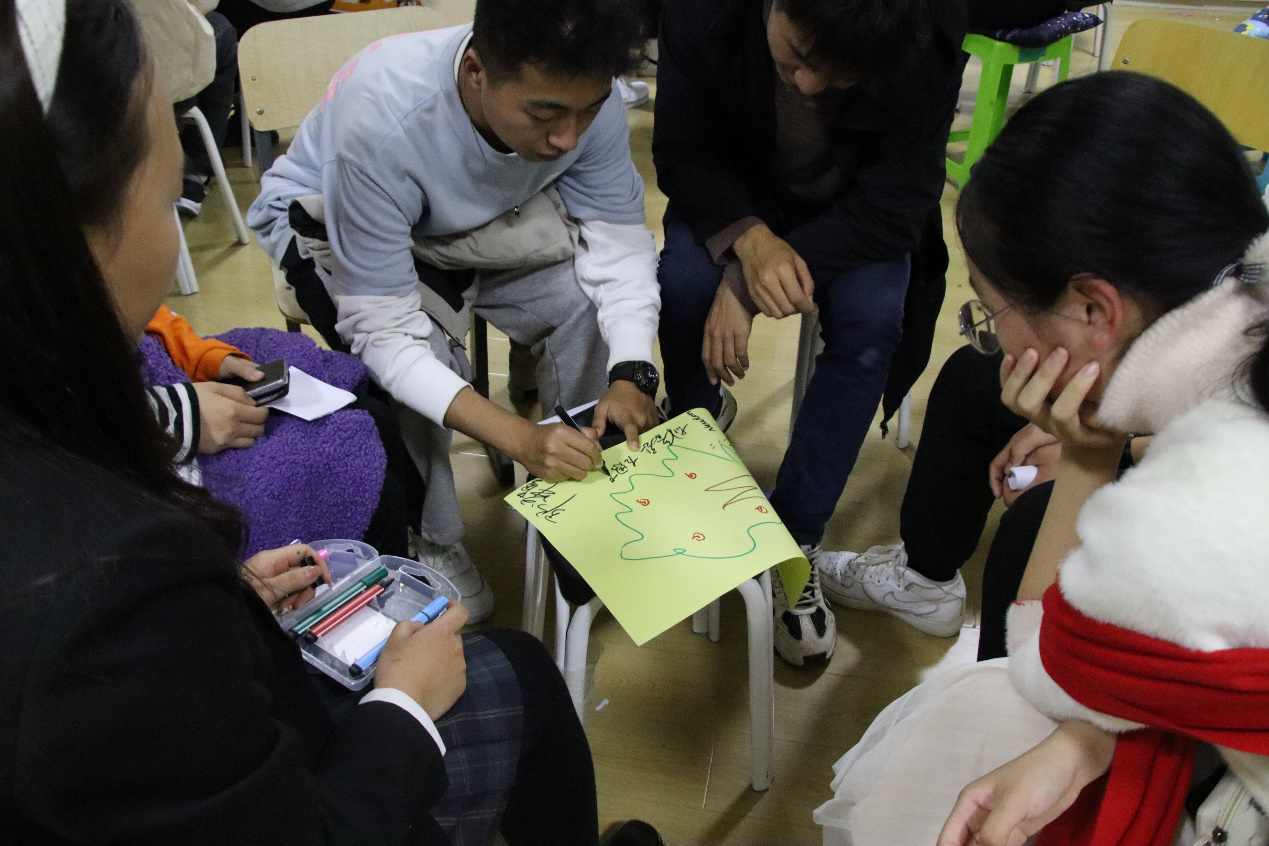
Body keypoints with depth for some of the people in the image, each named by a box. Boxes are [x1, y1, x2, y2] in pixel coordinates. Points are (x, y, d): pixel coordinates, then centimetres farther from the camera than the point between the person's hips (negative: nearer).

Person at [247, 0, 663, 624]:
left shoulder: (581, 91, -28)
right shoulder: (381, 119, -40)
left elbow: (617, 242, -20)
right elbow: (383, 329, -37)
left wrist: (630, 375, -37)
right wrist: (518, 438, -46)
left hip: (485, 220, 4)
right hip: (330, 219, -3)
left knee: (588, 300, -21)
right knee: (425, 355, -32)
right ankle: (431, 547, -5)